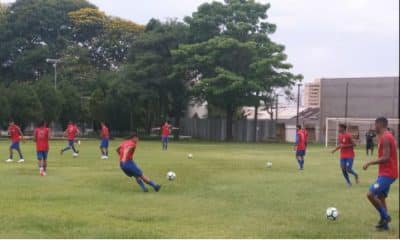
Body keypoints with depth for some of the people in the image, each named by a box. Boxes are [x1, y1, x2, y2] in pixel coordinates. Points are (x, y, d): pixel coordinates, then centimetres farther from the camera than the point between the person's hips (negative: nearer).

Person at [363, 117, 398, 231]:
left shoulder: (385, 137, -17)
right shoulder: (387, 136, 14)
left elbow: (385, 157, -24)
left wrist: (369, 163, -19)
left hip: (387, 173, -10)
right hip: (387, 173, 10)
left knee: (370, 194, -16)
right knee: (380, 197, 14)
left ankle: (385, 217, -6)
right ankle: (384, 222, 17)